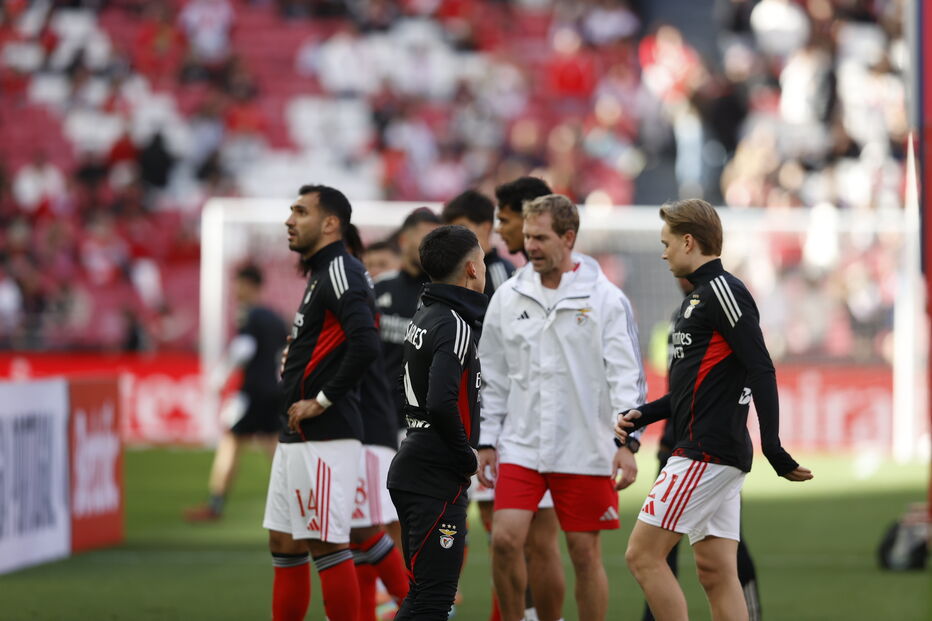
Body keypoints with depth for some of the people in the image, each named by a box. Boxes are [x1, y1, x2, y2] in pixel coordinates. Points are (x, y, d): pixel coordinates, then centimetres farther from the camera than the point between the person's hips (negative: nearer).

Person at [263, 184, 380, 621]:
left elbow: (365, 344, -26)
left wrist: (322, 401, -18)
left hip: (324, 437, -10)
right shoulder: (320, 273, 18)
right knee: (284, 544, 12)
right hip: (296, 437, 10)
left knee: (327, 546, -8)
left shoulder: (340, 271, -13)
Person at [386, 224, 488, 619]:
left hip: (413, 469, 10)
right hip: (438, 480, -10)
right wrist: (469, 458, -14)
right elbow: (441, 406, -27)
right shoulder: (454, 326, -15)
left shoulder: (424, 317, 14)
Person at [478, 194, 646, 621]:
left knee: (585, 553, 2)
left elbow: (627, 376, -5)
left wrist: (626, 442, -13)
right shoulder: (508, 298, 6)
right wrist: (486, 441, 9)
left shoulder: (605, 298, -3)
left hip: (585, 449, -2)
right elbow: (492, 377, 13)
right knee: (505, 539, -11)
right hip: (520, 445, 3)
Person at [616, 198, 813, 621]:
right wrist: (640, 416, 15)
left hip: (706, 454, -10)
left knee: (643, 554, -9)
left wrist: (773, 447, -26)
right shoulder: (698, 297, 20)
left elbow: (761, 371, -19)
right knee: (716, 573, 6)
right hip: (714, 457, 10)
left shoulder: (722, 290, -11)